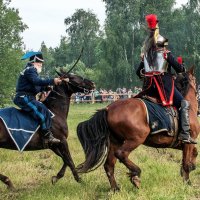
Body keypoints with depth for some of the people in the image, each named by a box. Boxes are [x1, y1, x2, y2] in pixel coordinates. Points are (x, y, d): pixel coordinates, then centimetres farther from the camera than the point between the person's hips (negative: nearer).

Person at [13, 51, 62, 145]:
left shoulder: (32, 71, 23)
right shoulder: (30, 70, -9)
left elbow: (37, 87, 20)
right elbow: (37, 81, -28)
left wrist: (47, 86, 3)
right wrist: (52, 81, -33)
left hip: (28, 98, 11)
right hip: (24, 98, -11)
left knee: (45, 110, 13)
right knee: (43, 112, -21)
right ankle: (48, 137, -23)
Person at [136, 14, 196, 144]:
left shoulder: (145, 55, 14)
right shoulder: (166, 54, 0)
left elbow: (139, 72, 19)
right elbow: (179, 69, -3)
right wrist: (183, 67, 18)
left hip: (149, 87, 6)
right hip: (165, 85, -6)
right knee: (184, 104, -4)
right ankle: (185, 134, -17)